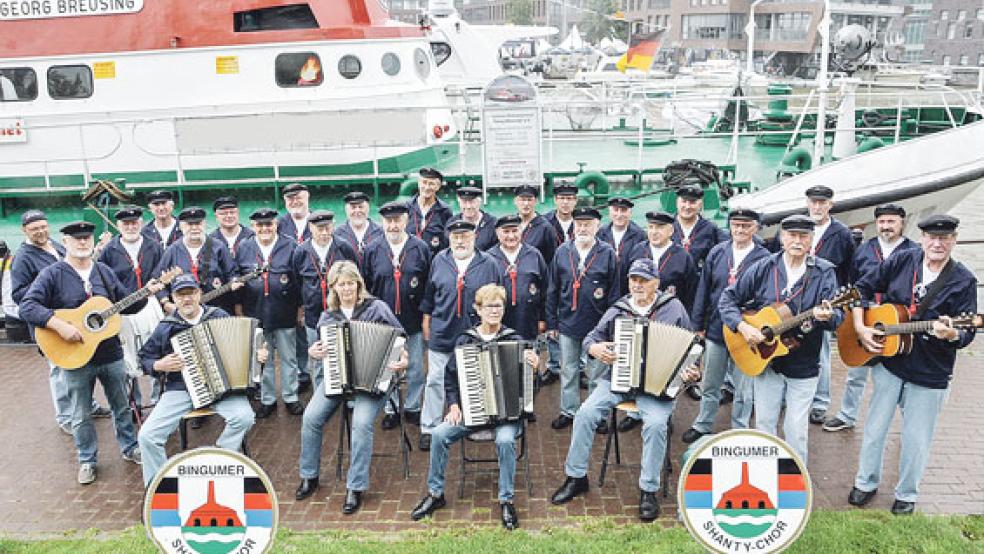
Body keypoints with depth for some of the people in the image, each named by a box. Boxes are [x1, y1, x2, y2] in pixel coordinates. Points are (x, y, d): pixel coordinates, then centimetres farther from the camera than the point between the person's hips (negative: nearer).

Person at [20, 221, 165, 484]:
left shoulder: (104, 272, 7)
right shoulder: (52, 274, -8)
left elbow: (126, 305, 12)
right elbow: (27, 307, -17)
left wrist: (146, 292, -6)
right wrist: (60, 326, -28)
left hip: (111, 353, 4)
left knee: (121, 406, 16)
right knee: (81, 415, 10)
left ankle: (130, 448, 33)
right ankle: (87, 460, 26)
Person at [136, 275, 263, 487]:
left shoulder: (220, 317, 6)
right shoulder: (166, 327, 6)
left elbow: (243, 344, 15)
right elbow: (145, 358, 15)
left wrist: (257, 354, -6)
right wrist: (159, 366, -6)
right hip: (180, 389, 1)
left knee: (244, 417, -29)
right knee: (147, 436, -17)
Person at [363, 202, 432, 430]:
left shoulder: (421, 248, -2)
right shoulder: (373, 250, 1)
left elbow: (429, 285, -1)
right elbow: (366, 286, 6)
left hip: (413, 320, -1)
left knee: (415, 367, 10)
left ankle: (413, 407, 27)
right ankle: (391, 409, 26)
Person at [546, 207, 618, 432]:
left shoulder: (607, 253, -3)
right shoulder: (562, 251, 3)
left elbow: (614, 292, -2)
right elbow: (553, 289, 7)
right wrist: (552, 321, 5)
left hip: (597, 325, -2)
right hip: (568, 323, 2)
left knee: (596, 373, 9)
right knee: (568, 371, 12)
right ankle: (568, 411, 26)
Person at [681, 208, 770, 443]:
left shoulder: (764, 258, -8)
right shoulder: (717, 252, 2)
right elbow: (704, 289, 5)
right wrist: (699, 324, 5)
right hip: (715, 330, 3)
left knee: (743, 389, 10)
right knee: (709, 385, 17)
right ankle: (702, 426, 33)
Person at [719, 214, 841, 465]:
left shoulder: (824, 272, -5)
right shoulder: (764, 268, -3)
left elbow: (836, 317, -13)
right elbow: (728, 298, 0)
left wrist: (827, 316, -36)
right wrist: (743, 327, -14)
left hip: (804, 366, -1)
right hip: (766, 361, 1)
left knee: (796, 429, 6)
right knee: (764, 423, 11)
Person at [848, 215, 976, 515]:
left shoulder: (964, 281, -8)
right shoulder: (902, 261, -3)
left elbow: (967, 333, -10)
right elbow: (863, 287, 5)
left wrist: (951, 334, -33)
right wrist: (860, 327, -6)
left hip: (930, 374, -1)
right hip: (888, 362, 2)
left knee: (917, 439, 9)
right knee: (875, 428, 12)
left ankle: (906, 495, 31)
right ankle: (866, 483, 31)